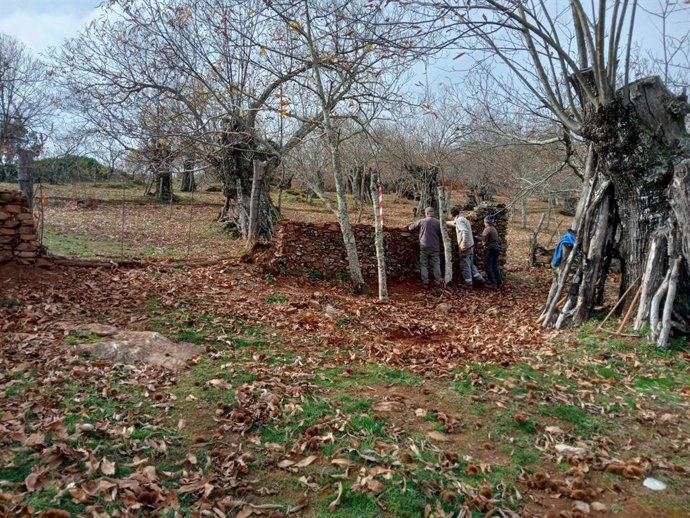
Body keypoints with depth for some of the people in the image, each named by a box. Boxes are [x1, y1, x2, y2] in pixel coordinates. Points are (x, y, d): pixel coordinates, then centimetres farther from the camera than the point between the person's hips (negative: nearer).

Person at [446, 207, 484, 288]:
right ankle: (479, 278, 18)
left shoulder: (459, 220, -15)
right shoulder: (461, 219, 15)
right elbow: (453, 223, 37)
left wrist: (464, 244, -29)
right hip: (470, 245, 9)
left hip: (465, 247, -9)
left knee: (465, 265, 1)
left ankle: (468, 283, 7)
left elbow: (465, 231, -30)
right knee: (470, 264, 19)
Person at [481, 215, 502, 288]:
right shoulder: (494, 229, 15)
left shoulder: (487, 229, -12)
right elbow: (498, 240, 17)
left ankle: (493, 283, -9)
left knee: (487, 266, -4)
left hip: (490, 249, -9)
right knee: (495, 266, 13)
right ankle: (499, 282, 12)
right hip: (496, 248, 9)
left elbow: (485, 240, -12)